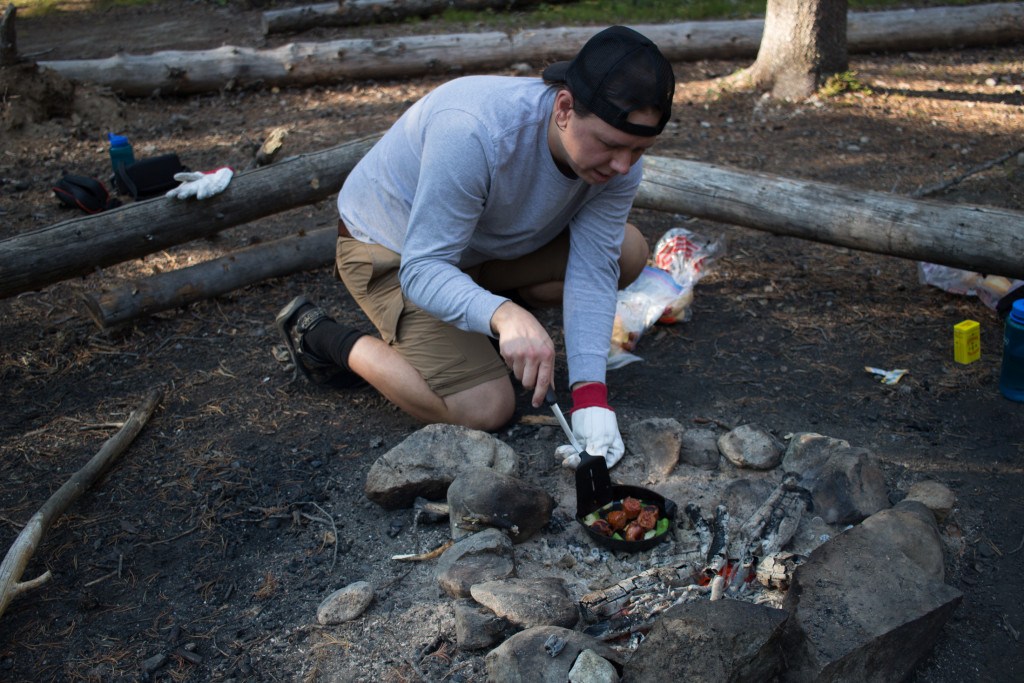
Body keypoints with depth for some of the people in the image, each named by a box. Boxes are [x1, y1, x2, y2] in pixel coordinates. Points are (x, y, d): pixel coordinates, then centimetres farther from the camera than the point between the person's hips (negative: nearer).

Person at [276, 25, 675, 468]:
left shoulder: (619, 163, -20)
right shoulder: (472, 132, -39)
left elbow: (592, 274, -20)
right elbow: (422, 270, -38)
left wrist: (590, 397, -32)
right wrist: (504, 315, -57)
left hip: (490, 241, 6)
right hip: (392, 249, -6)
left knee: (627, 252, -9)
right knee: (485, 409, -17)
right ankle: (321, 336, 0)